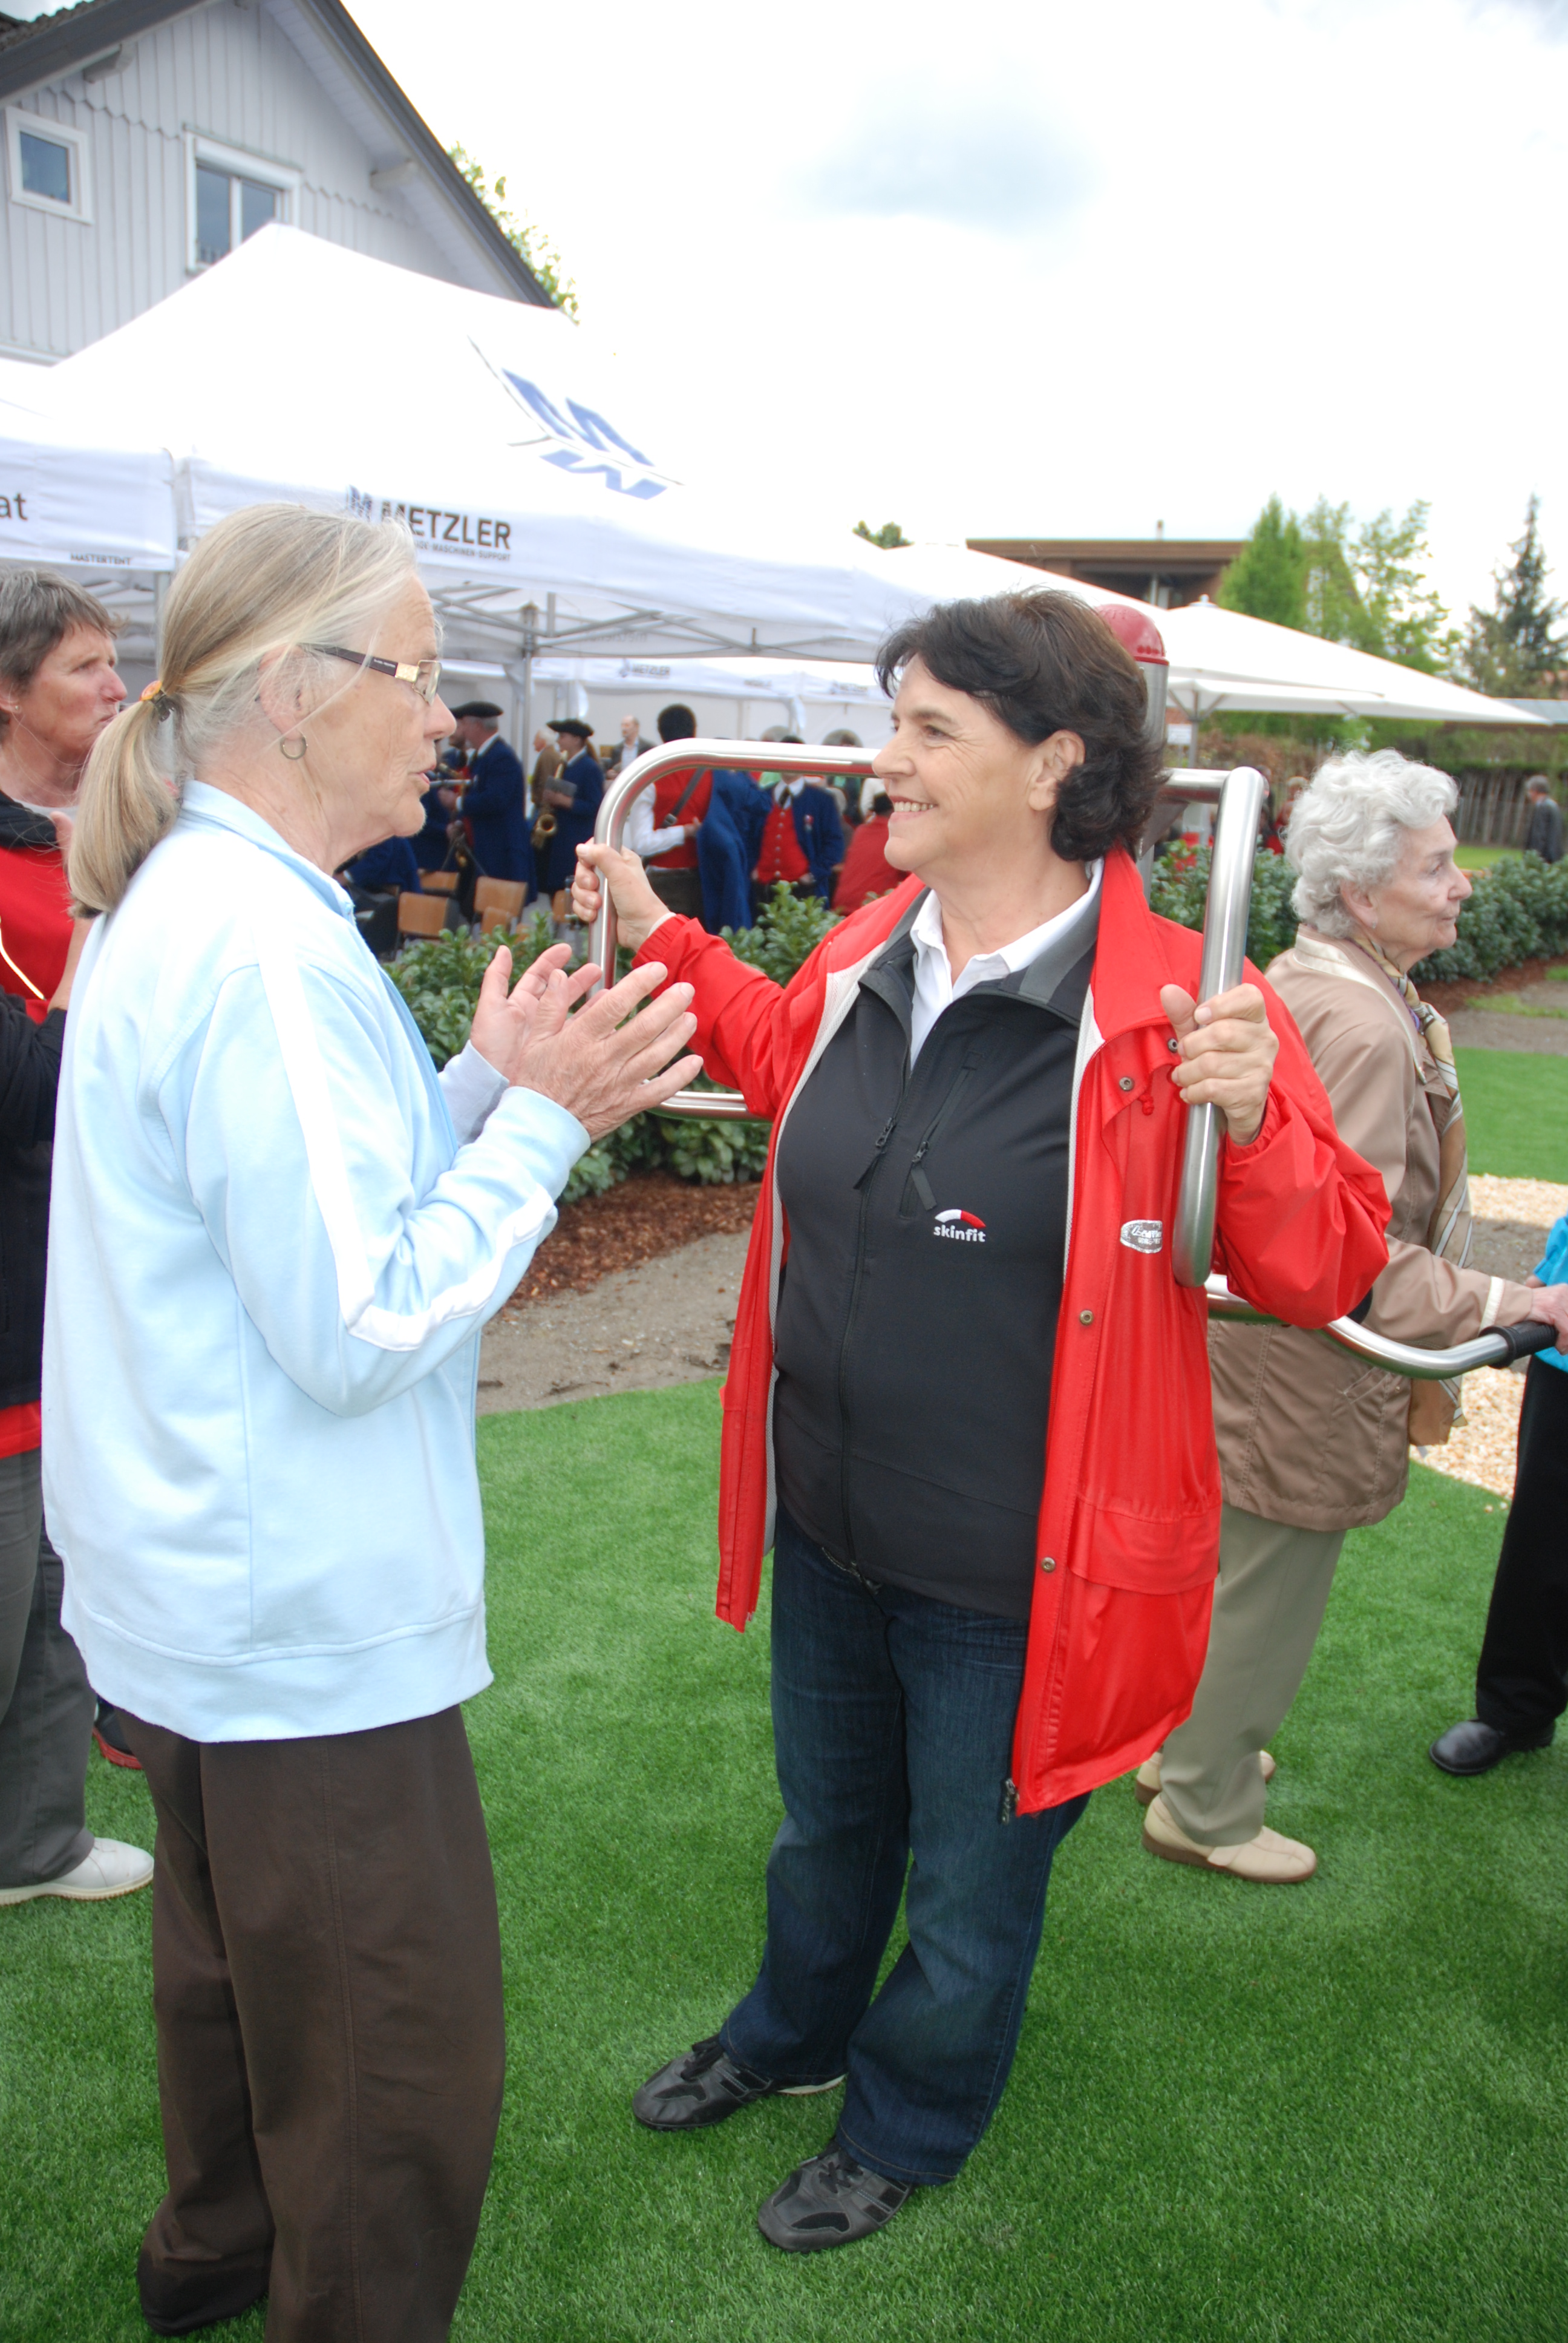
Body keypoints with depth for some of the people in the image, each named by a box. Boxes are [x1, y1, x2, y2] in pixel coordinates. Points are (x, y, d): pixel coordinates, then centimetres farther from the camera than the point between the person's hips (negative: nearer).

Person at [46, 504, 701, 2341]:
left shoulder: (187, 905, 7)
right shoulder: (263, 949, -25)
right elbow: (361, 1325, -26)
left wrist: (487, 1086, 1)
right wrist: (539, 1120, -17)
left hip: (201, 1589, 11)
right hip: (308, 1621, -11)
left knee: (234, 1950, 30)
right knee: (400, 2065, 7)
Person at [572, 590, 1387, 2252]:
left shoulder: (1176, 1006, -22)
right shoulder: (865, 956, -3)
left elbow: (1324, 1274, -17)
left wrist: (1252, 1122, -35)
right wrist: (662, 943, 15)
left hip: (1010, 1577, -5)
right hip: (829, 1527, 6)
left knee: (970, 1879, 21)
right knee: (828, 1821, 31)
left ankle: (909, 2123, 52)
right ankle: (792, 2035, 61)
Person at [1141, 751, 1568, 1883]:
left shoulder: (1297, 978, 4)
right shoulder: (1367, 1028, -28)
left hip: (1247, 1335, 10)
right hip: (1302, 1369, -10)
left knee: (1229, 1572, 26)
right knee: (1266, 1599, 9)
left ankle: (1189, 1752, 47)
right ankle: (1206, 1813, 30)